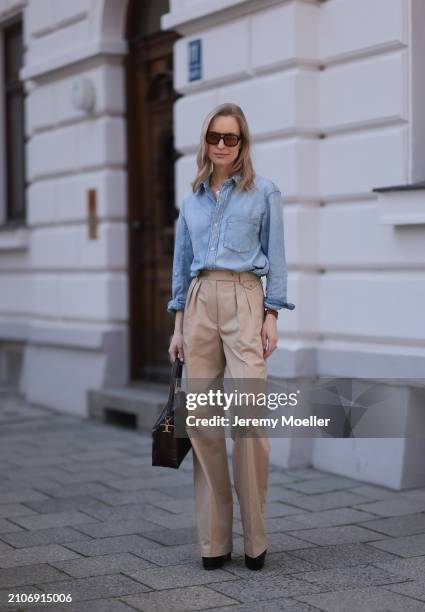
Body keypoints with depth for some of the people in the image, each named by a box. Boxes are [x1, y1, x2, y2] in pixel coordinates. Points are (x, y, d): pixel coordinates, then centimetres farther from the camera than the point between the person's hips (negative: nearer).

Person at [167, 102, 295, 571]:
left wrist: (271, 317, -3)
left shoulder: (263, 193, 8)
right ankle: (213, 540, 6)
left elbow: (275, 258, 5)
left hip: (243, 301, -4)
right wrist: (178, 327, 13)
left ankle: (254, 540, -2)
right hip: (199, 303, 4)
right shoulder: (192, 199, 17)